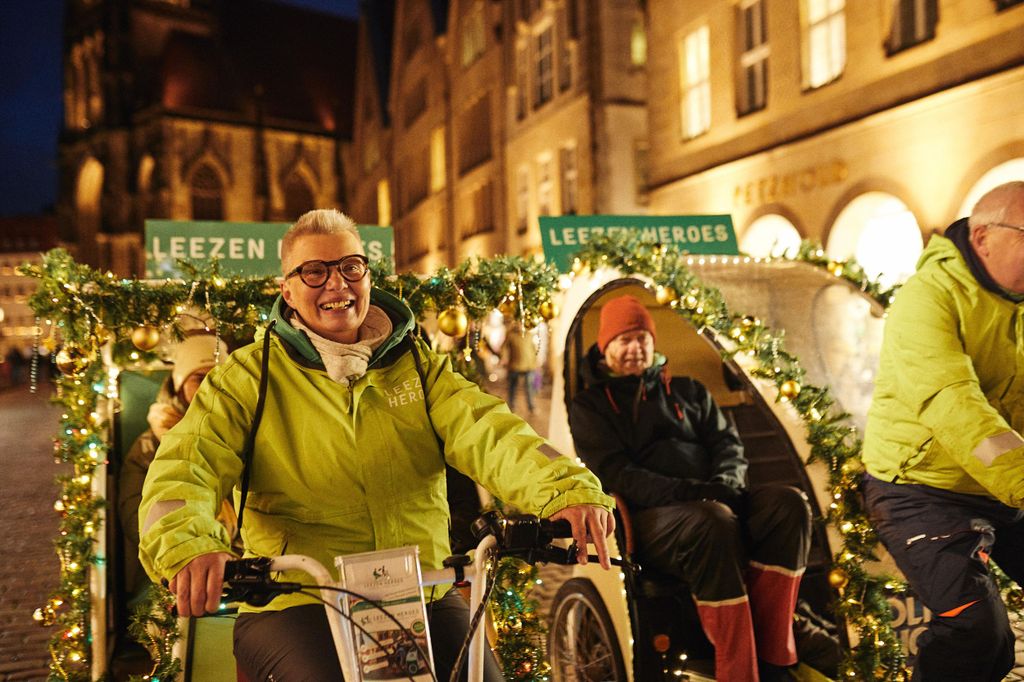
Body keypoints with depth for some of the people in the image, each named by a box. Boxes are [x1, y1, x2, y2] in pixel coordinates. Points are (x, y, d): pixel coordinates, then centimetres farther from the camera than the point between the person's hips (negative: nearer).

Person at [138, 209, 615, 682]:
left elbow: (485, 433, -7)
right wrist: (188, 546, -33)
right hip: (293, 604, -2)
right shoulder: (249, 377, 4)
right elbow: (187, 464, -9)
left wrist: (567, 489, -27)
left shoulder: (417, 367, 10)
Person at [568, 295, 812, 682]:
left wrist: (725, 485, -7)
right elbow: (616, 476, -4)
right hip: (649, 519, -5)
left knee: (788, 503, -24)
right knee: (712, 522, -37)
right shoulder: (589, 407, 10)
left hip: (713, 504, 5)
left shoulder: (687, 391, 25)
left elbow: (728, 444, 18)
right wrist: (693, 493, -18)